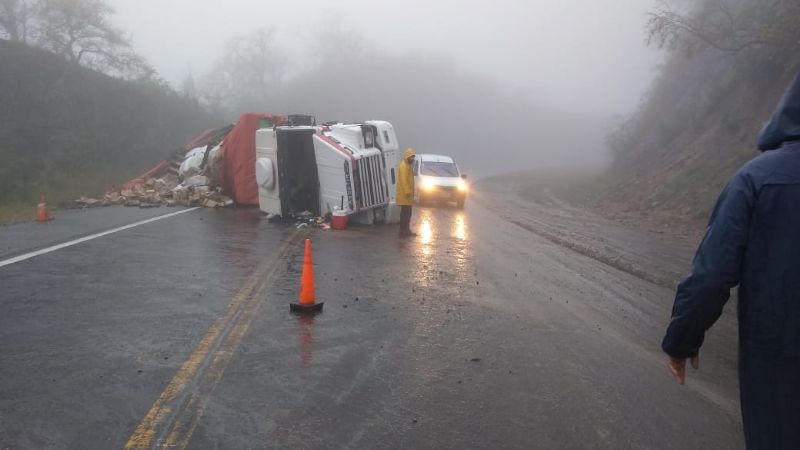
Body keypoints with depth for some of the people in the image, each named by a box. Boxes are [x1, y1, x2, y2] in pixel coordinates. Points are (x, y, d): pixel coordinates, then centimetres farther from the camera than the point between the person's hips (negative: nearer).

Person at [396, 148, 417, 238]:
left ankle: (406, 230, 20)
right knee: (405, 213, -9)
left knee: (407, 213, 13)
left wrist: (410, 192, 22)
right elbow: (404, 181, -22)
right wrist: (408, 193, -25)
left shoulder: (407, 166, 18)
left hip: (407, 194, 10)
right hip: (405, 194, -10)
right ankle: (403, 232, -8)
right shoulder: (403, 166, -15)